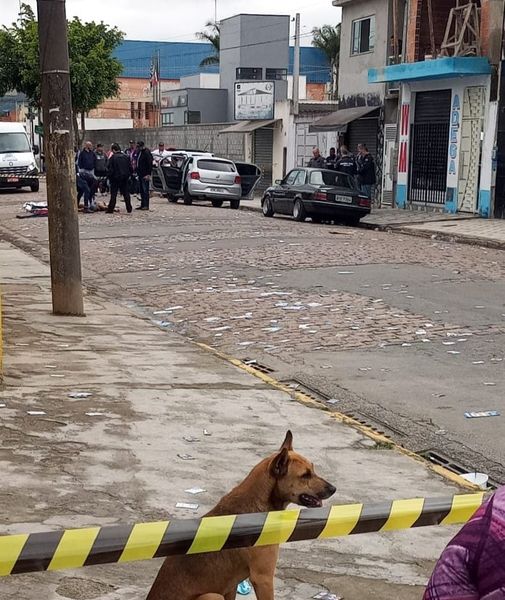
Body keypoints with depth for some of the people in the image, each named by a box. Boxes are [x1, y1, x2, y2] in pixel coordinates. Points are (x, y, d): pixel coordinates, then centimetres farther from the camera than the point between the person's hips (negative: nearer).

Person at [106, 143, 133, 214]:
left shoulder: (112, 158, -9)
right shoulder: (126, 157, 6)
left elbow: (110, 169, -10)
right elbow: (130, 168, 9)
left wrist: (109, 177, 0)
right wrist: (129, 175, 17)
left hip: (115, 178, -4)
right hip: (125, 179, 4)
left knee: (113, 194, 1)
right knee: (126, 193, 10)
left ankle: (110, 209, 1)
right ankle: (129, 209, 10)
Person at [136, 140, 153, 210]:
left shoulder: (147, 153, -14)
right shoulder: (139, 152, 14)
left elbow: (150, 164, -17)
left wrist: (148, 174, -21)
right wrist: (137, 172, 17)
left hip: (145, 175, -9)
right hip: (140, 174, 9)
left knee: (145, 190, -8)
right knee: (141, 190, 12)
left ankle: (146, 205, -7)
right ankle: (142, 205, 17)